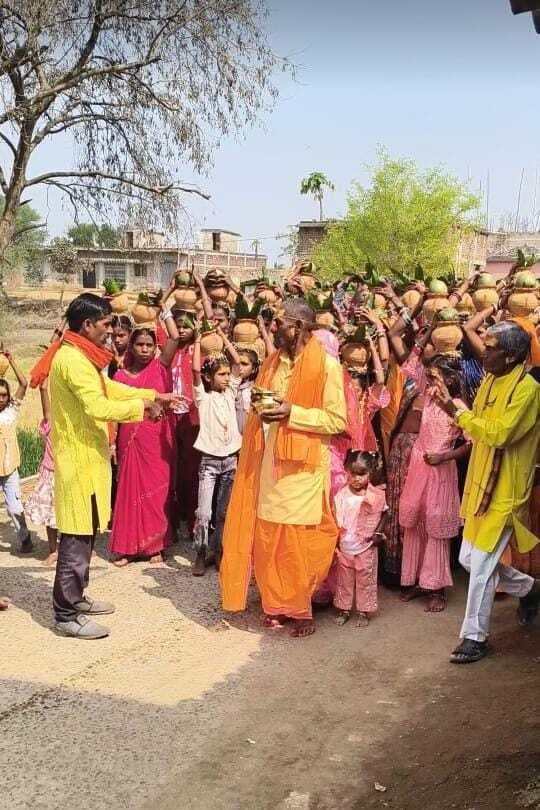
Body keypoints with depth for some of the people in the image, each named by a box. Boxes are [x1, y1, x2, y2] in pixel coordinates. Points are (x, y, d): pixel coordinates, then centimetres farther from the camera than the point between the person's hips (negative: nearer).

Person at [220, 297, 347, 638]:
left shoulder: (327, 365, -9)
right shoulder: (272, 362, 11)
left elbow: (338, 420, -13)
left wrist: (292, 413, -19)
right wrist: (261, 407, 4)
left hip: (303, 466, -6)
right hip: (268, 463, 6)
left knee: (298, 543, 1)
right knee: (267, 538, 8)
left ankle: (301, 609, 16)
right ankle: (276, 605, 23)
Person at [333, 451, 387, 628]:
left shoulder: (377, 495, -9)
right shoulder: (342, 494, -8)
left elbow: (383, 514, 7)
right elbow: (336, 519, 0)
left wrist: (379, 532, -3)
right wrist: (336, 536, -9)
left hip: (366, 547, -1)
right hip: (345, 546, 1)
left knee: (366, 580, 9)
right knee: (344, 579, 13)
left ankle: (364, 612, 22)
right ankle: (344, 609, 27)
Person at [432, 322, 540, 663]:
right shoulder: (491, 381, 10)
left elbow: (499, 433, -25)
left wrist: (457, 412, -17)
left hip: (505, 491, -8)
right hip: (481, 485, 8)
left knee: (481, 564, -4)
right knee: (470, 558, 14)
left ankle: (475, 636, 12)